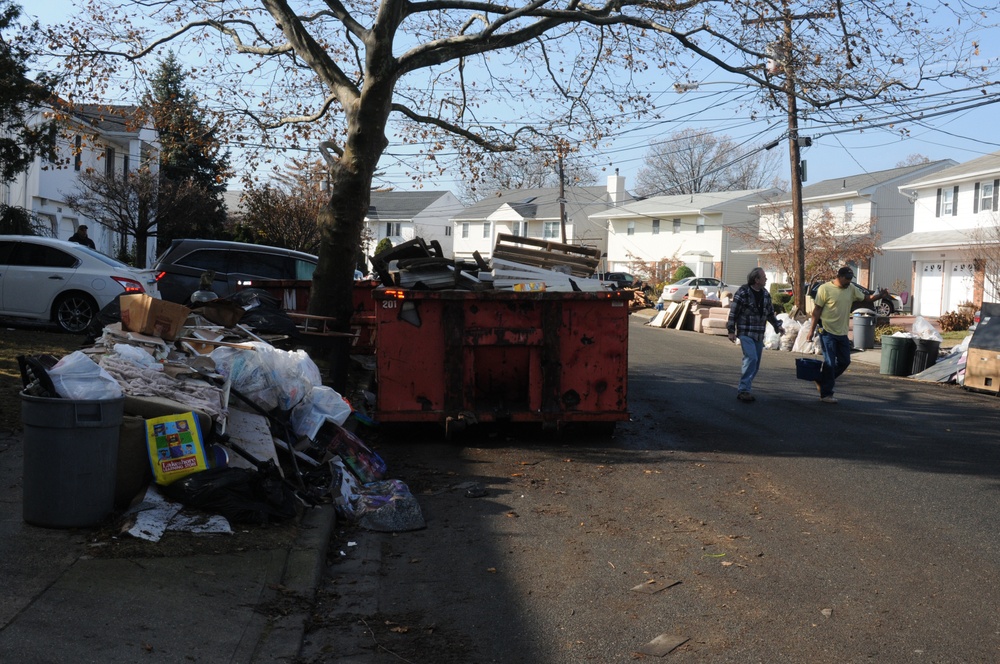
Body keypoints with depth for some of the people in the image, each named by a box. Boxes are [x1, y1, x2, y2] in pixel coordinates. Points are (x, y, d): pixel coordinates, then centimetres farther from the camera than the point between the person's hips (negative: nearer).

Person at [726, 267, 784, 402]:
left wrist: (777, 325, 9)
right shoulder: (743, 292, -10)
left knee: (755, 364, 7)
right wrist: (731, 330, -11)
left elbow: (770, 313, 20)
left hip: (759, 334, 7)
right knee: (751, 358, -20)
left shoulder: (765, 294, 11)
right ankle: (744, 389, -16)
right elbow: (733, 312, -9)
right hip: (745, 333, -7)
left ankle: (744, 389, 16)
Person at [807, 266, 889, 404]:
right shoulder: (825, 289, -11)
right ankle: (826, 394, 5)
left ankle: (822, 380, 29)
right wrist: (812, 330, -11)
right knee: (829, 363, -4)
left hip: (842, 333, 7)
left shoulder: (851, 289, 7)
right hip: (827, 332, -7)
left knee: (844, 361, 11)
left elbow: (865, 299, 15)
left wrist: (880, 296, -5)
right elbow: (817, 311, -9)